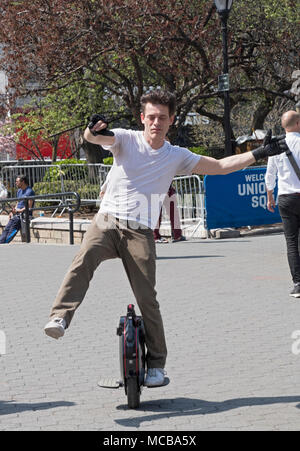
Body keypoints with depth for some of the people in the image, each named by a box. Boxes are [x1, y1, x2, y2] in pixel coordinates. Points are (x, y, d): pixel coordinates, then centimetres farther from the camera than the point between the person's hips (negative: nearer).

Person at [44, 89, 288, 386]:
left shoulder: (177, 157, 12)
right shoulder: (127, 139, 5)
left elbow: (221, 166, 18)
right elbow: (93, 138, -13)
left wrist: (260, 154, 11)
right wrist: (93, 129, -38)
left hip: (140, 232, 1)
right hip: (107, 221, -1)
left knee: (147, 298, -4)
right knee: (84, 259, -31)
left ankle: (156, 364, 8)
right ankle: (59, 318, -40)